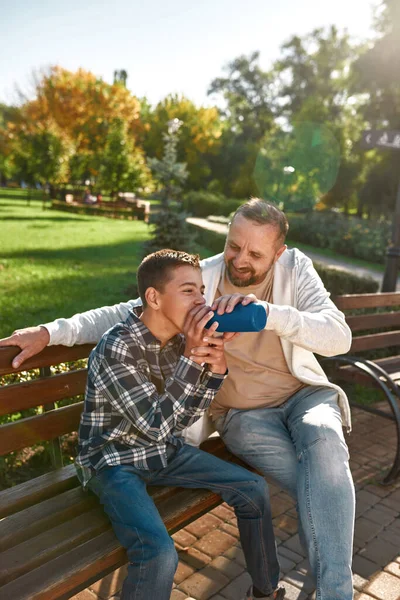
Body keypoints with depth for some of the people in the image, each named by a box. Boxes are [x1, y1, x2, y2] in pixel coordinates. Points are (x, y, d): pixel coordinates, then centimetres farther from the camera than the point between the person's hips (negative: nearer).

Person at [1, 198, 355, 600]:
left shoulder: (295, 269, -9)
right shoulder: (202, 279, -10)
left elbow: (339, 336, -21)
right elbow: (127, 314, -7)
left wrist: (268, 312, -38)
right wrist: (51, 331, -19)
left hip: (304, 393, 2)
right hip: (242, 413, -1)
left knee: (323, 439, -32)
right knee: (322, 485, -23)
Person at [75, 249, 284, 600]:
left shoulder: (181, 340, -4)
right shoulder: (115, 348, -25)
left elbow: (184, 419, 0)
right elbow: (155, 426, -27)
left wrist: (215, 369, -15)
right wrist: (191, 358, -30)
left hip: (165, 451, 7)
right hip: (113, 461, -7)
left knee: (254, 488, 3)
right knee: (160, 554, -29)